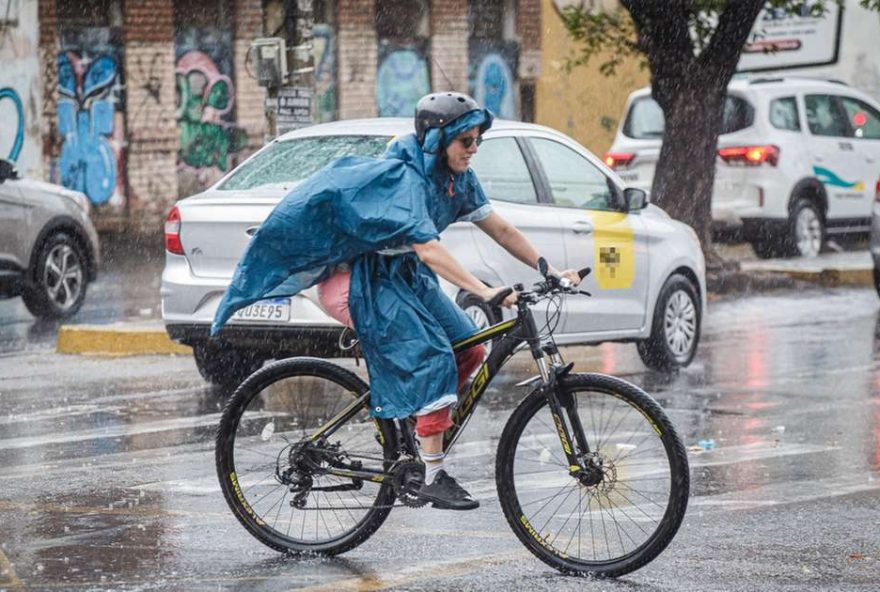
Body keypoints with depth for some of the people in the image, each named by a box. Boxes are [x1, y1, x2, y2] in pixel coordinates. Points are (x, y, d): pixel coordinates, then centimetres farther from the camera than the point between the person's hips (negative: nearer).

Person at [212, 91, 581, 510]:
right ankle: (434, 477, -20)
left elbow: (501, 231, 5)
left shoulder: (457, 180, 0)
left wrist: (550, 271, -5)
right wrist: (485, 292, -45)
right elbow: (428, 249, -36)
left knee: (470, 349, -4)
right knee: (431, 358, -22)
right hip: (361, 279, -9)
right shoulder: (405, 178, -26)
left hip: (402, 273, 9)